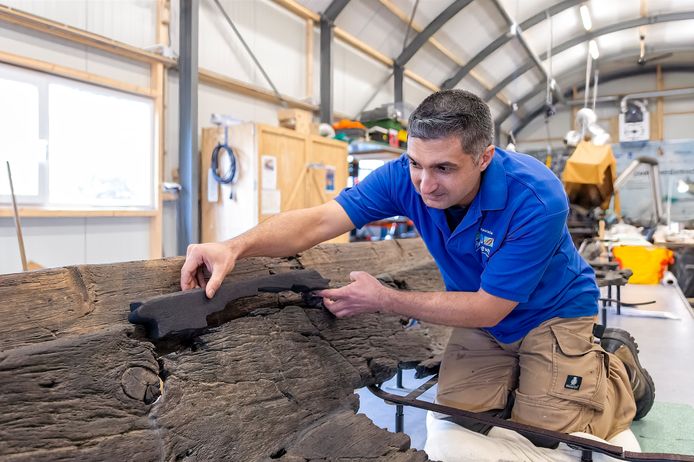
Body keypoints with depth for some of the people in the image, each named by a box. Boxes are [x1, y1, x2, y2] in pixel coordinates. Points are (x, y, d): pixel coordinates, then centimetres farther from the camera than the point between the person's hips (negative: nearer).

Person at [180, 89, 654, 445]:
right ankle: (523, 374, 27)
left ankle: (619, 368, 21)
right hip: (482, 318, 4)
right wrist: (237, 247, -48)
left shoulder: (537, 199, -35)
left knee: (544, 440, -5)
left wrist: (384, 300, -31)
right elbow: (318, 220, -31)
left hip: (551, 314, -4)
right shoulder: (405, 177, -23)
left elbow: (488, 307, -29)